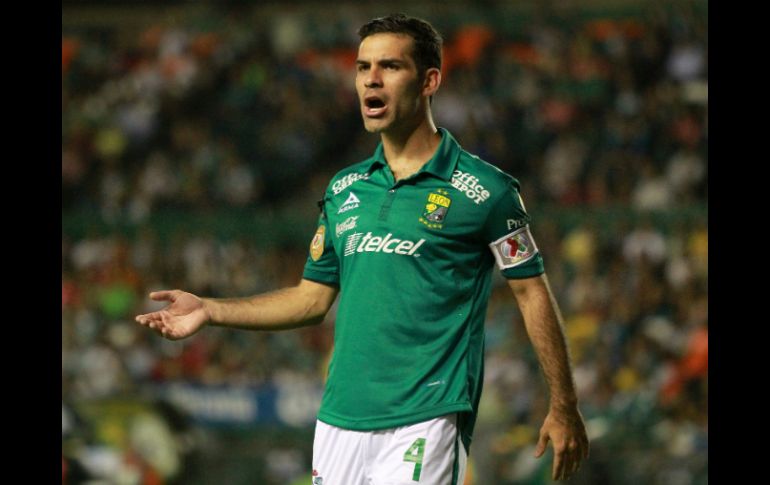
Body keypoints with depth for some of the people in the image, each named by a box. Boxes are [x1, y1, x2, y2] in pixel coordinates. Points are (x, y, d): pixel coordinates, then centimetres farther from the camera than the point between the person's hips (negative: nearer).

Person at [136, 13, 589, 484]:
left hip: (425, 424, -5)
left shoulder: (482, 189, -3)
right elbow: (313, 298, 19)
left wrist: (564, 407, -2)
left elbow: (532, 292, 0)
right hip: (340, 422, 5)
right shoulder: (344, 190, 13)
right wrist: (210, 311, 10)